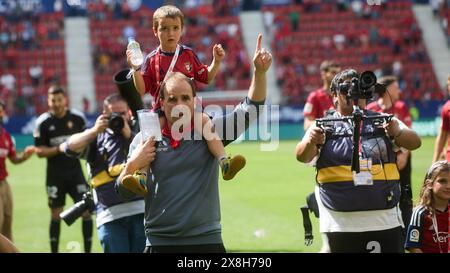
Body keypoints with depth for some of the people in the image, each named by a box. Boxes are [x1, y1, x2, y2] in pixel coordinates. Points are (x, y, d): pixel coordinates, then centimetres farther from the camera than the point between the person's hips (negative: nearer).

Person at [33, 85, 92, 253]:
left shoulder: (77, 118, 0)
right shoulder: (43, 122, -4)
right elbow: (39, 151, -4)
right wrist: (59, 149, -17)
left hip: (75, 171, 1)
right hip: (55, 175, -1)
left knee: (86, 211, -5)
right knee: (56, 215, 5)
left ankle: (87, 250, 4)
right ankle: (54, 251, 15)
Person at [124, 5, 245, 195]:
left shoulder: (188, 55, 9)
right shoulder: (152, 60, 3)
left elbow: (206, 78, 18)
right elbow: (142, 90, 1)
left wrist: (216, 61, 5)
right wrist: (135, 69, -12)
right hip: (162, 109, -1)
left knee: (205, 121, -28)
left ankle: (225, 163, -40)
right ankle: (141, 176, -36)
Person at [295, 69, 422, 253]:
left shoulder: (383, 121, 9)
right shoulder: (324, 126, 5)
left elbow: (414, 142, -3)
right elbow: (302, 156, -10)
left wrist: (398, 133, -26)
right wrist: (310, 142, -34)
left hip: (385, 222, 1)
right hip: (341, 224, -1)